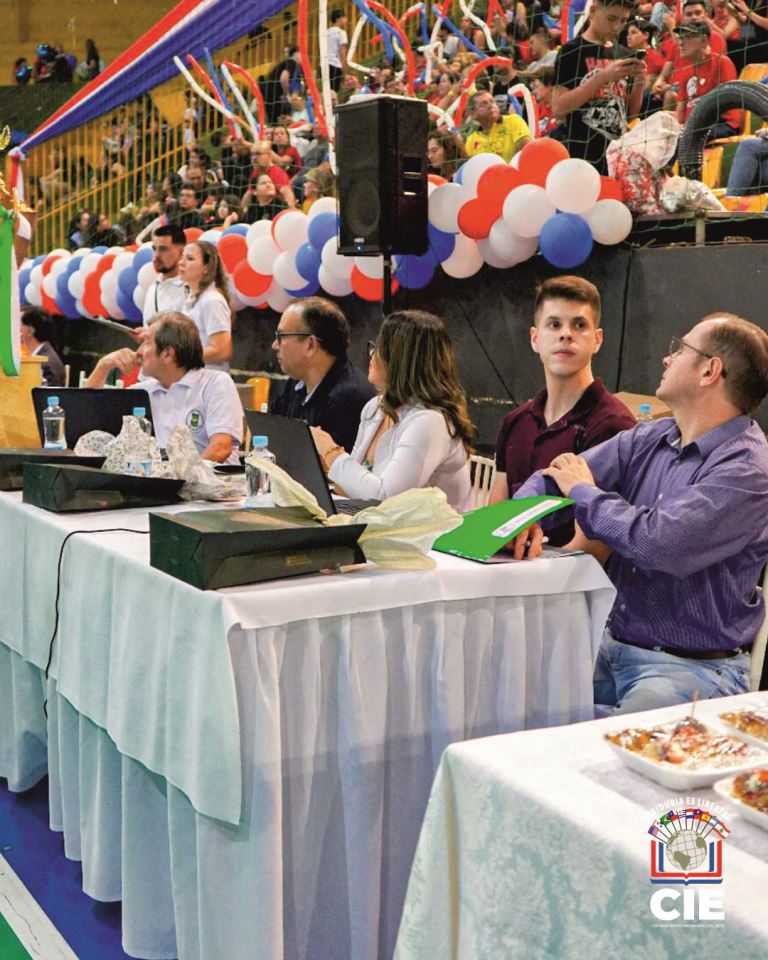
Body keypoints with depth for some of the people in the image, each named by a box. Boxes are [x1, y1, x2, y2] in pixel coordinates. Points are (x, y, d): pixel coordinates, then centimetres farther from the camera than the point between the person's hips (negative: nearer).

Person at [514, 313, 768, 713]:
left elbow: (662, 544, -27)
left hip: (693, 666, -6)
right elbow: (553, 478, 9)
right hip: (613, 646, 7)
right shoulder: (648, 439, 9)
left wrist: (585, 493, -10)